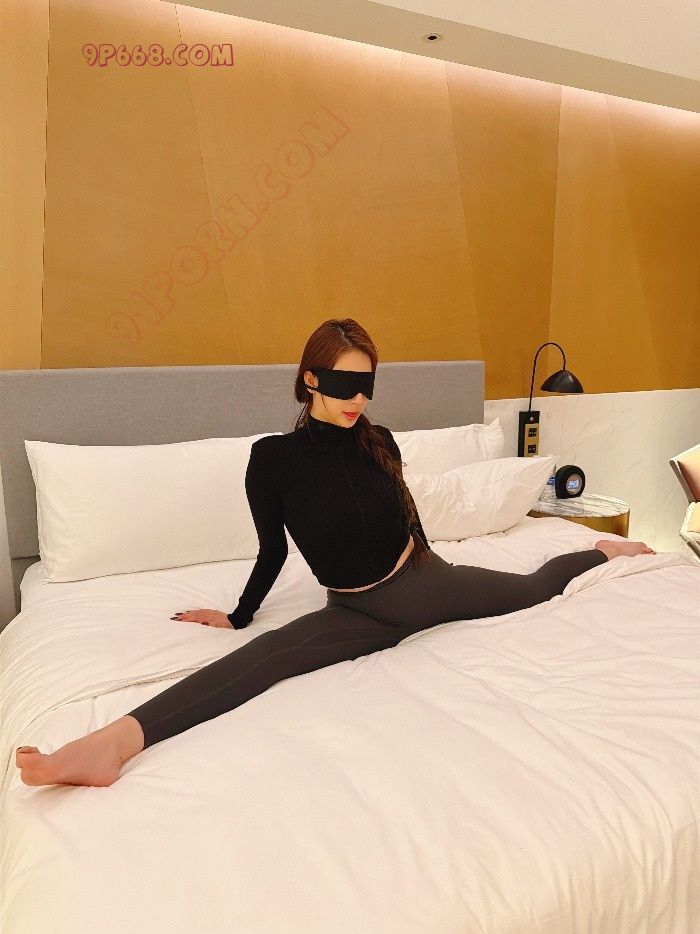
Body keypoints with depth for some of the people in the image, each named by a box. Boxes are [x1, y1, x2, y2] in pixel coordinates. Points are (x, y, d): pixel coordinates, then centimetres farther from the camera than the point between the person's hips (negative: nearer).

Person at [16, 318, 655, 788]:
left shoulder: (380, 442, -6)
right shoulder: (273, 457, -13)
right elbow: (273, 550, -1)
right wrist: (238, 614, 7)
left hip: (423, 581, 3)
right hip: (357, 613, -3)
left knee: (534, 588, 19)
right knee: (265, 655, -30)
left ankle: (602, 553, 51)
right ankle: (114, 742, -46)